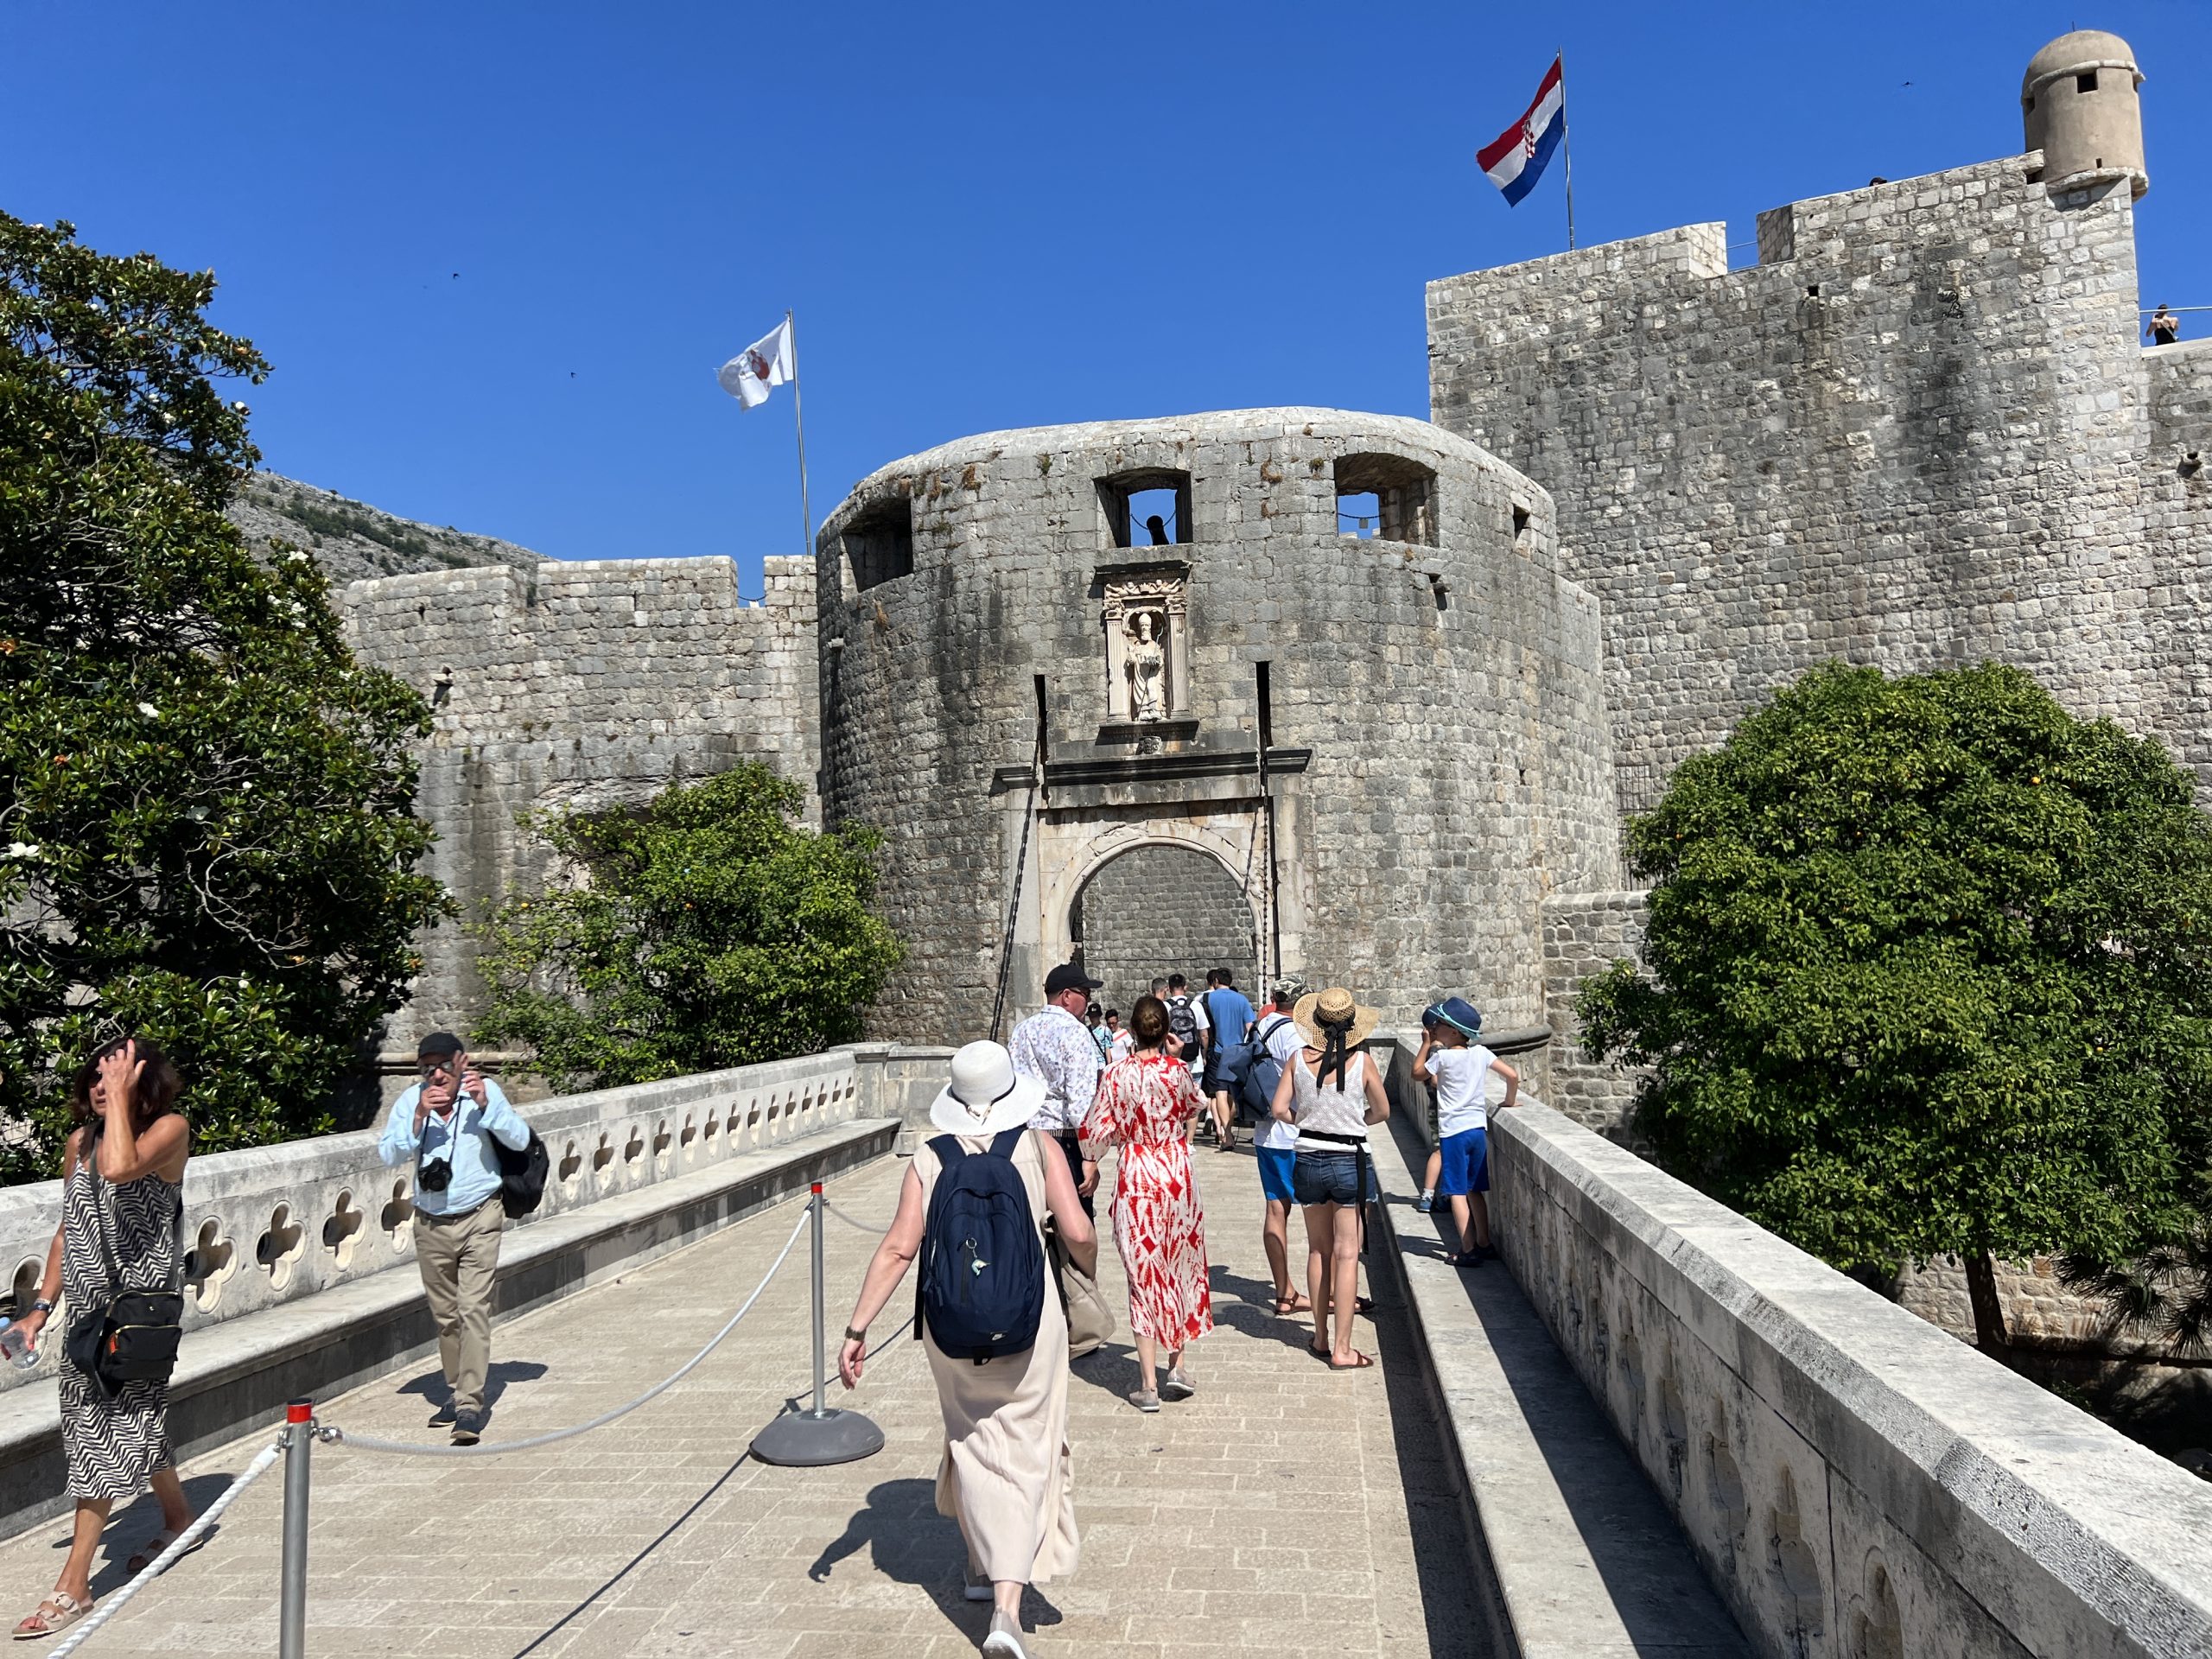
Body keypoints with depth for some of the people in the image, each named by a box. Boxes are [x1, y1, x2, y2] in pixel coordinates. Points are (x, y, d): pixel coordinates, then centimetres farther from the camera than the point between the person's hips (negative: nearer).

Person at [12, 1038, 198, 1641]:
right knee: (134, 1421, 18)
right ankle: (180, 1519, 39)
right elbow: (67, 1229, 15)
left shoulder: (169, 1128, -13)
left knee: (111, 1430, -4)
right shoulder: (80, 1140, 6)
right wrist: (41, 1306, 13)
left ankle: (73, 1586, 3)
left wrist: (121, 1095, -25)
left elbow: (120, 1168, -35)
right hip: (88, 1306, 7)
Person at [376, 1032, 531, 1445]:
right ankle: (456, 1392, 28)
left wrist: (485, 1104, -24)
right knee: (445, 1316, 13)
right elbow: (387, 1155, -9)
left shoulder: (485, 1090, -6)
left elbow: (520, 1140, -12)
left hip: (479, 1220, -3)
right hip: (430, 1224, 3)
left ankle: (470, 1407, -10)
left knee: (474, 1310, -10)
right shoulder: (411, 1099, -2)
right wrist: (419, 1116, -21)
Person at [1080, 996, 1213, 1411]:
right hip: (1177, 1172, 1)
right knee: (1180, 1264, 18)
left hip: (1135, 1176, -1)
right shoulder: (1178, 1070, -8)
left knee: (1142, 1273, 5)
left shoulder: (1117, 1075, -9)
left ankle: (1148, 1384, 6)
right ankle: (1177, 1365, 21)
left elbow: (1096, 1134, -8)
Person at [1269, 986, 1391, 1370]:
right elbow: (1382, 1111, 1)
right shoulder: (1361, 1061, -10)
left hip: (1308, 1161, 3)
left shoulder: (1299, 1059, -5)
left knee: (1318, 1250, 17)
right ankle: (1342, 1349, 3)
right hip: (1350, 1162, -3)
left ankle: (1320, 1338, 25)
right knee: (1347, 1254, 2)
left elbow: (1280, 1109, -5)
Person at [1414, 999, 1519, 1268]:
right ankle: (1484, 1243, 21)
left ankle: (1468, 1250, -4)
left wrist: (1427, 1044, 11)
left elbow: (1417, 1072, 5)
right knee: (1475, 1190, 17)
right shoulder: (1481, 1053, 1)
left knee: (1457, 1193, -1)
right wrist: (1509, 1101, 15)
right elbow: (1512, 1075, -1)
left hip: (1453, 1132, -5)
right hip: (1479, 1128, 5)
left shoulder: (1442, 1056, -11)